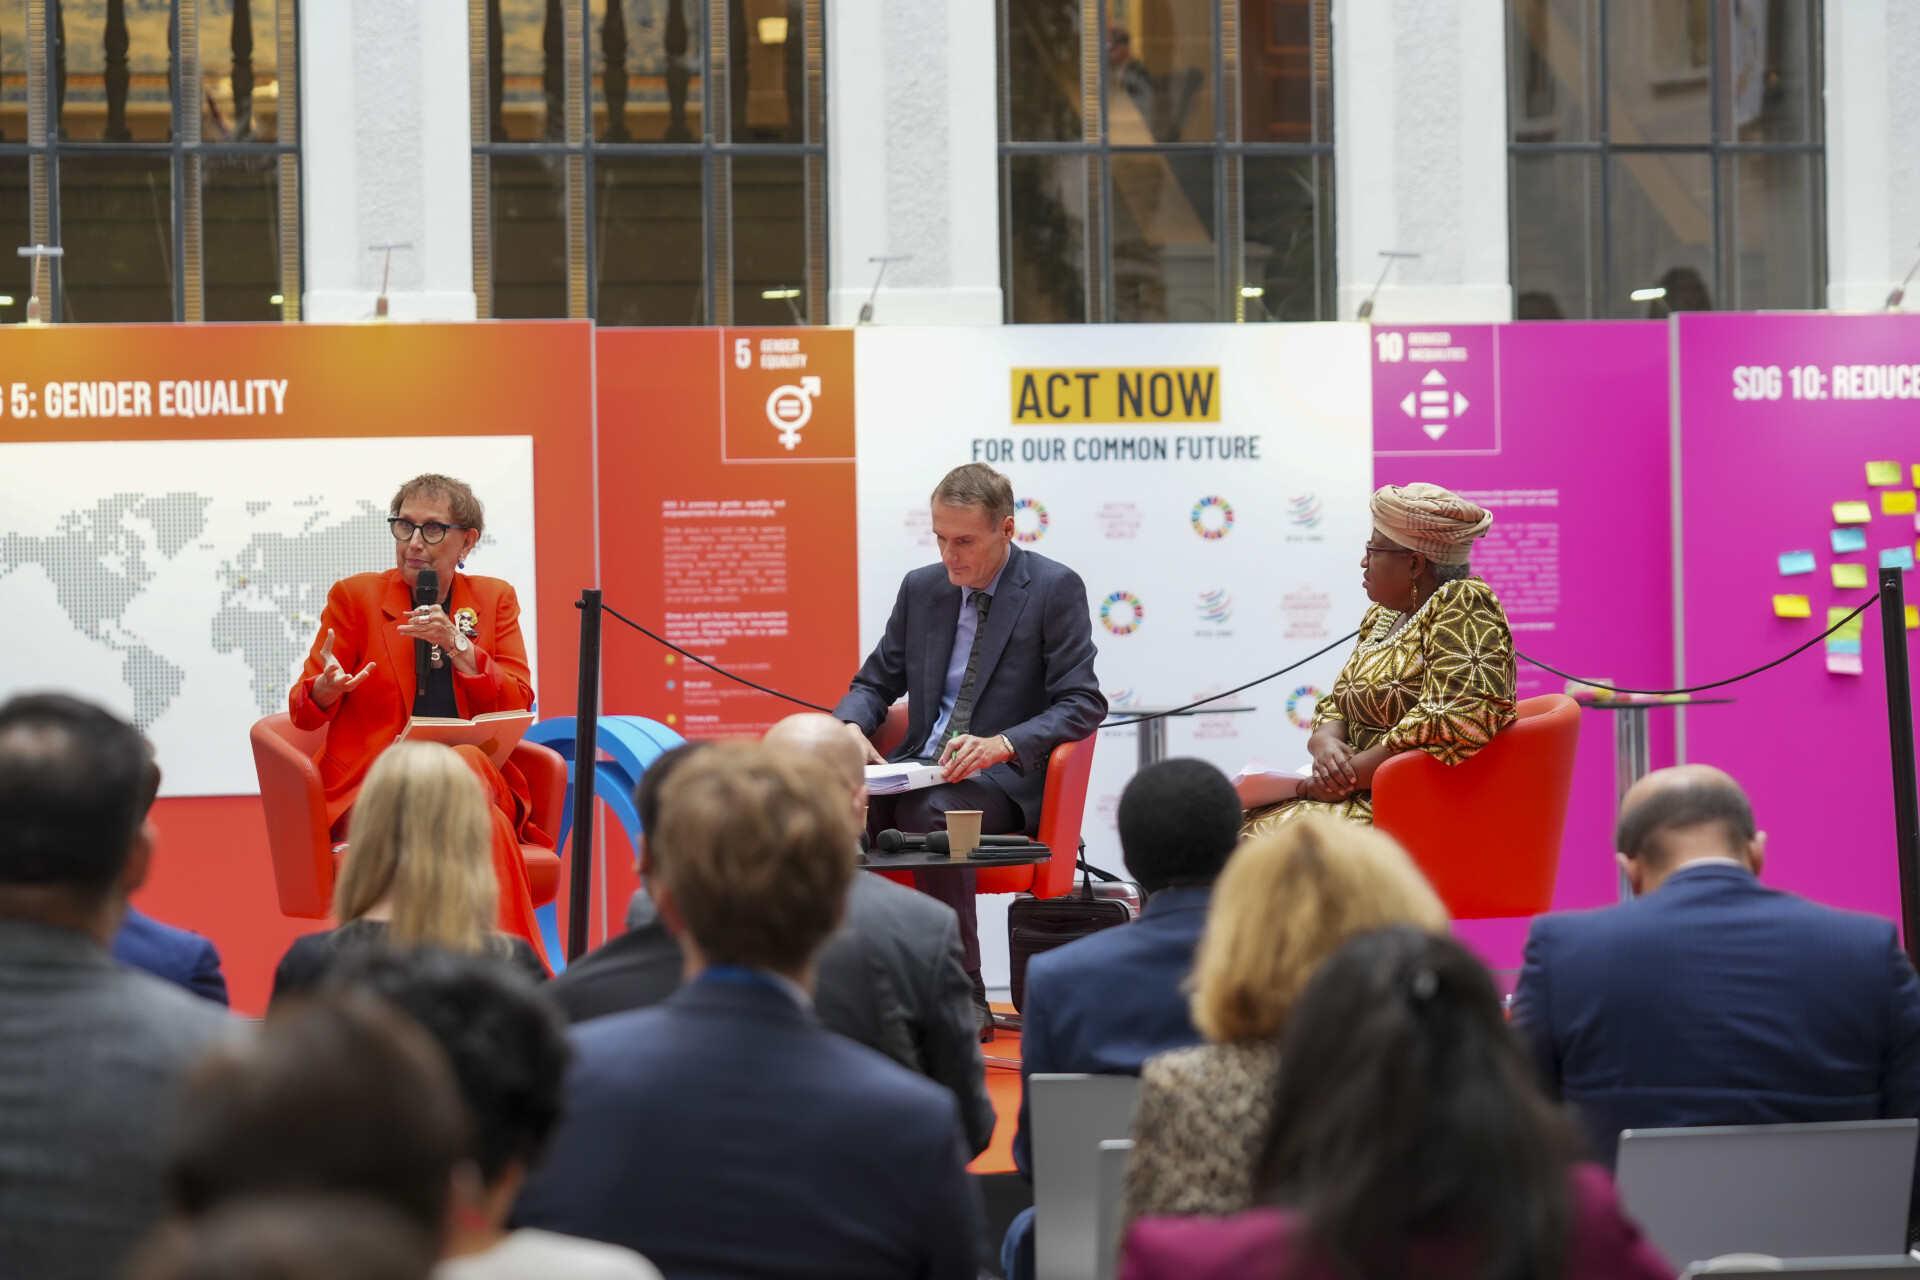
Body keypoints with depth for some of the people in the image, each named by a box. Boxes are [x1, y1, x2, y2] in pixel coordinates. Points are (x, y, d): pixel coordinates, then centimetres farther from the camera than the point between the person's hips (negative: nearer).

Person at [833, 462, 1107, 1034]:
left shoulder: (1055, 589, -3)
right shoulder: (922, 587, 13)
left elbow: (1083, 704, -9)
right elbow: (875, 682, 19)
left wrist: (1000, 745, -25)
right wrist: (851, 727, -6)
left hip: (1004, 779, -5)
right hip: (919, 768, 5)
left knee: (927, 811, -37)